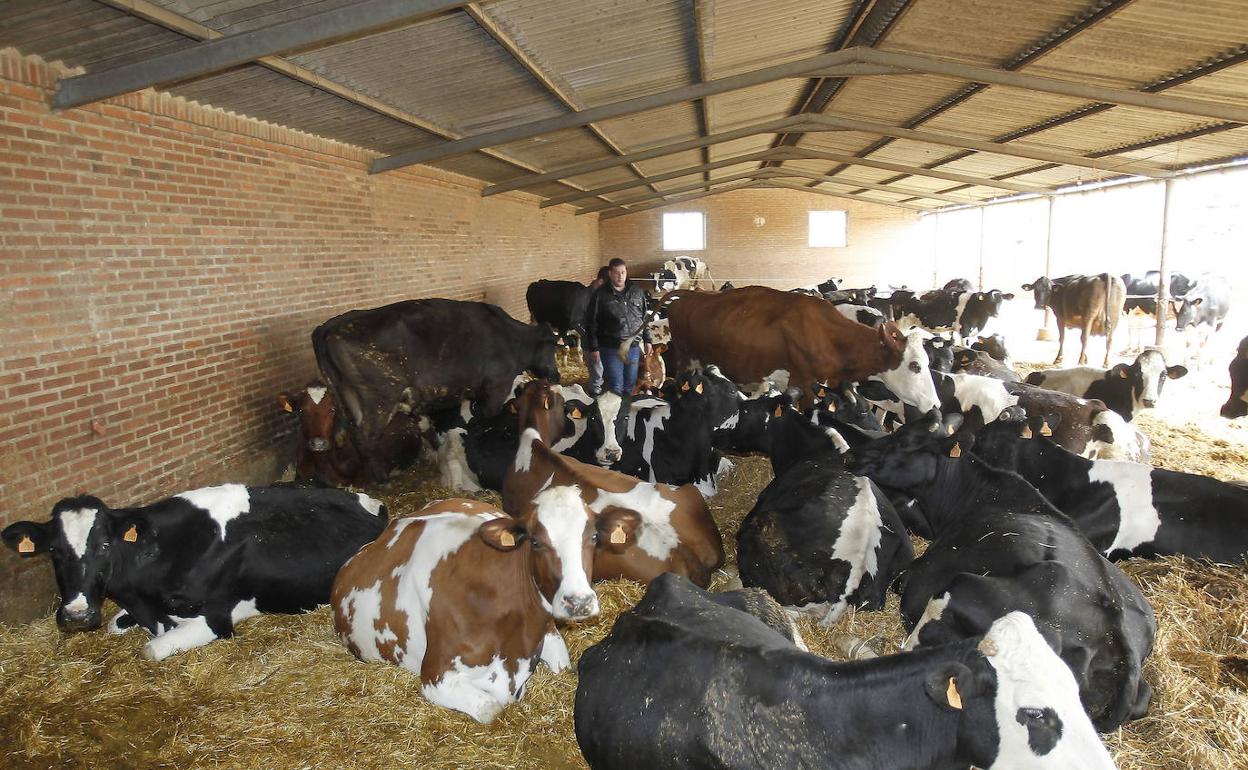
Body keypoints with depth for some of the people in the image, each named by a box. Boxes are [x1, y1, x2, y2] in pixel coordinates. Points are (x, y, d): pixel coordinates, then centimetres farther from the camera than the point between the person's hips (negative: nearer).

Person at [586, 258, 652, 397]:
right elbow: (591, 323, -5)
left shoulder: (637, 291, 6)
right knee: (616, 387, -2)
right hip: (611, 349, -4)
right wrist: (594, 348, -8)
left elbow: (645, 317, 15)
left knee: (630, 385, 14)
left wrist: (647, 340, 12)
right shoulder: (600, 295, -7)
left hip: (634, 348, 4)